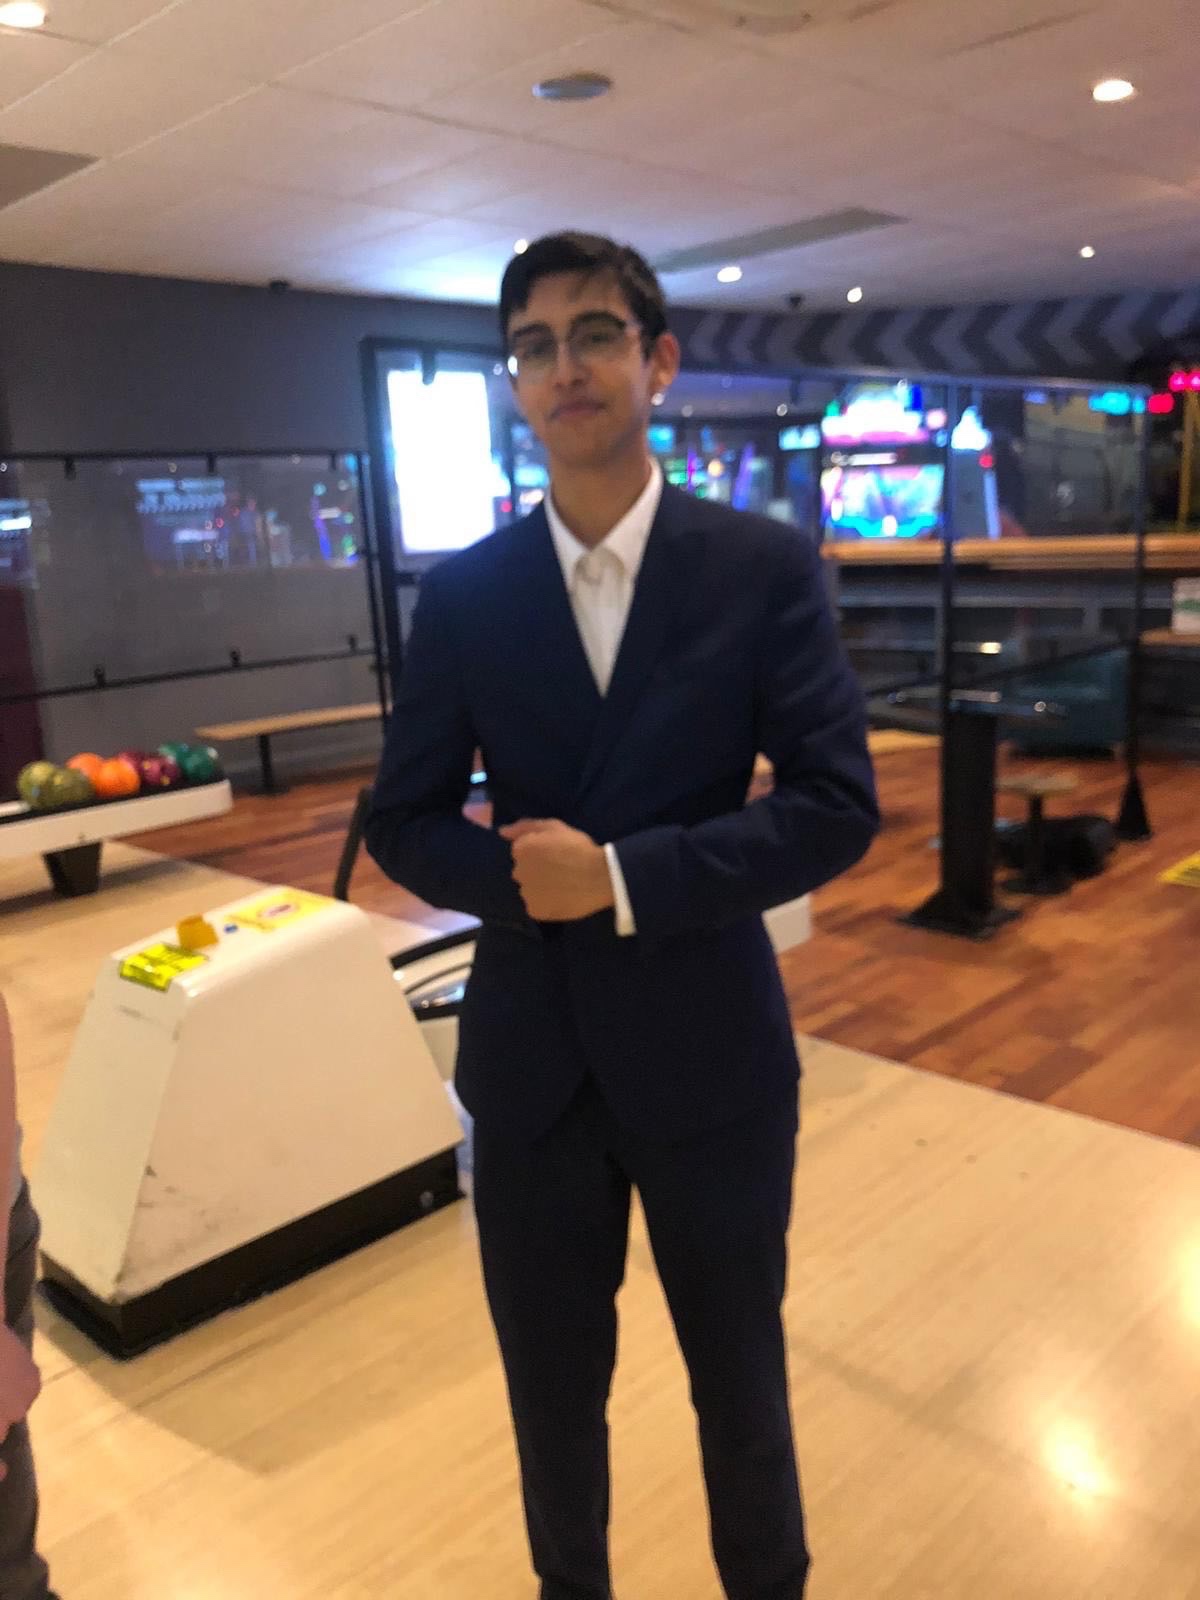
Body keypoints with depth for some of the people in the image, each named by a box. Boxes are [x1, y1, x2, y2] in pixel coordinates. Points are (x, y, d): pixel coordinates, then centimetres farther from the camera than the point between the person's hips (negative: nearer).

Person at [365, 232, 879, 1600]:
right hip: (531, 1053, 2)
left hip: (710, 1047, -1)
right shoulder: (462, 592, -1)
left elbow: (837, 804, -11)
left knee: (741, 1382, 20)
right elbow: (403, 820, 2)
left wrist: (624, 878, -20)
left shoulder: (764, 565, -6)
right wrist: (518, 878, -18)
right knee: (552, 1389, 20)